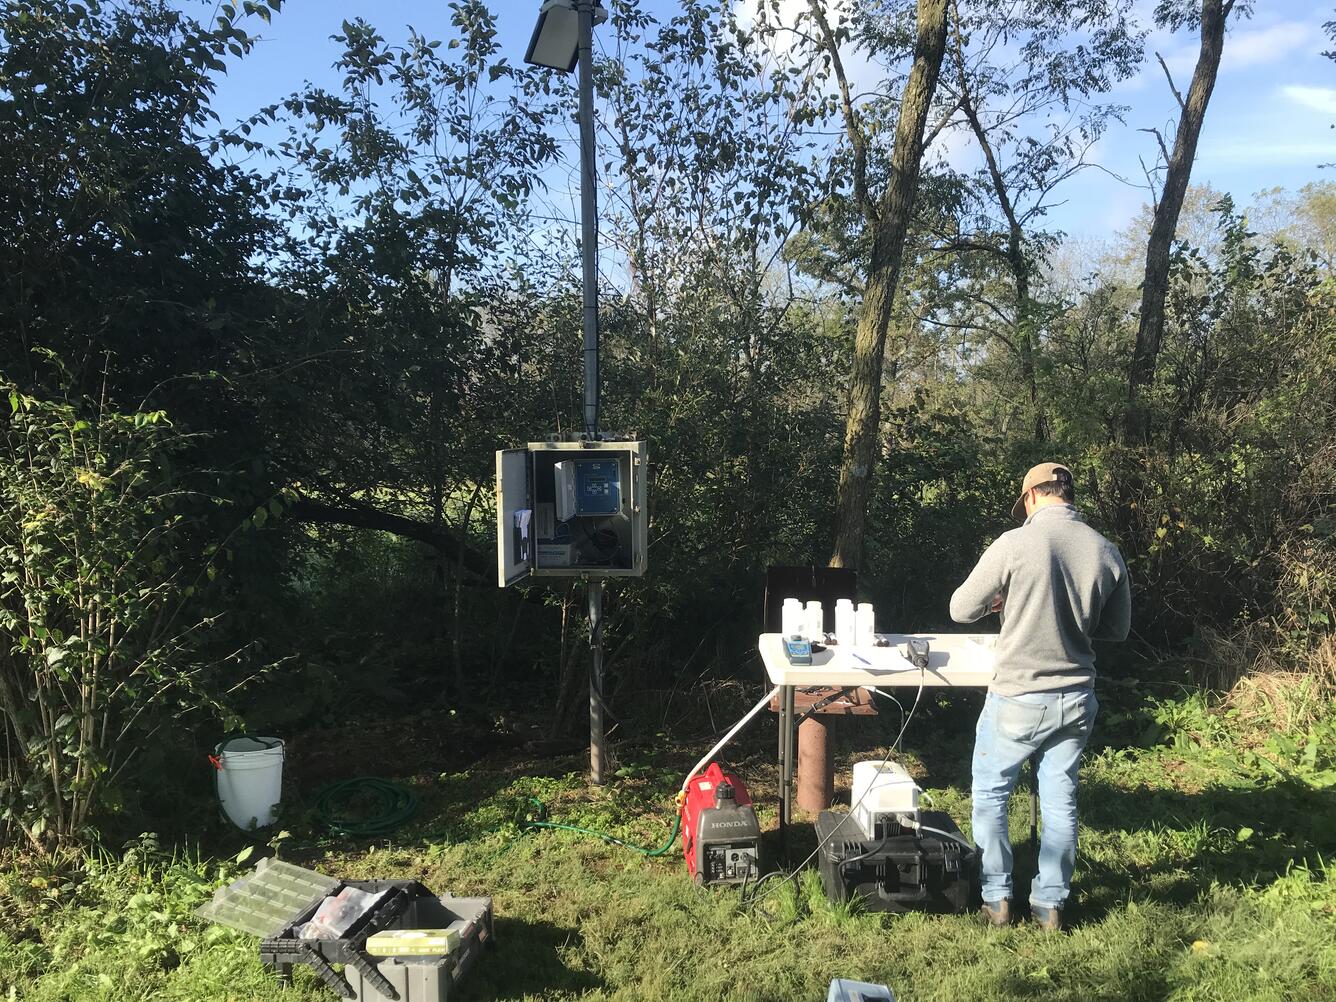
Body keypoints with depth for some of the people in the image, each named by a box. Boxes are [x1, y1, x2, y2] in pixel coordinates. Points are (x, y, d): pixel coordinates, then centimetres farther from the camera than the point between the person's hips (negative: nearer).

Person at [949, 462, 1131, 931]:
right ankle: (1051, 904, 25)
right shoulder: (1107, 551, -3)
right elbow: (1117, 628, 9)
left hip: (1018, 699, -4)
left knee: (990, 794, 14)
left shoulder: (1015, 544, -16)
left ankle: (996, 898, 20)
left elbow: (961, 609, -8)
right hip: (1076, 699, 4)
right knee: (1060, 800, 16)